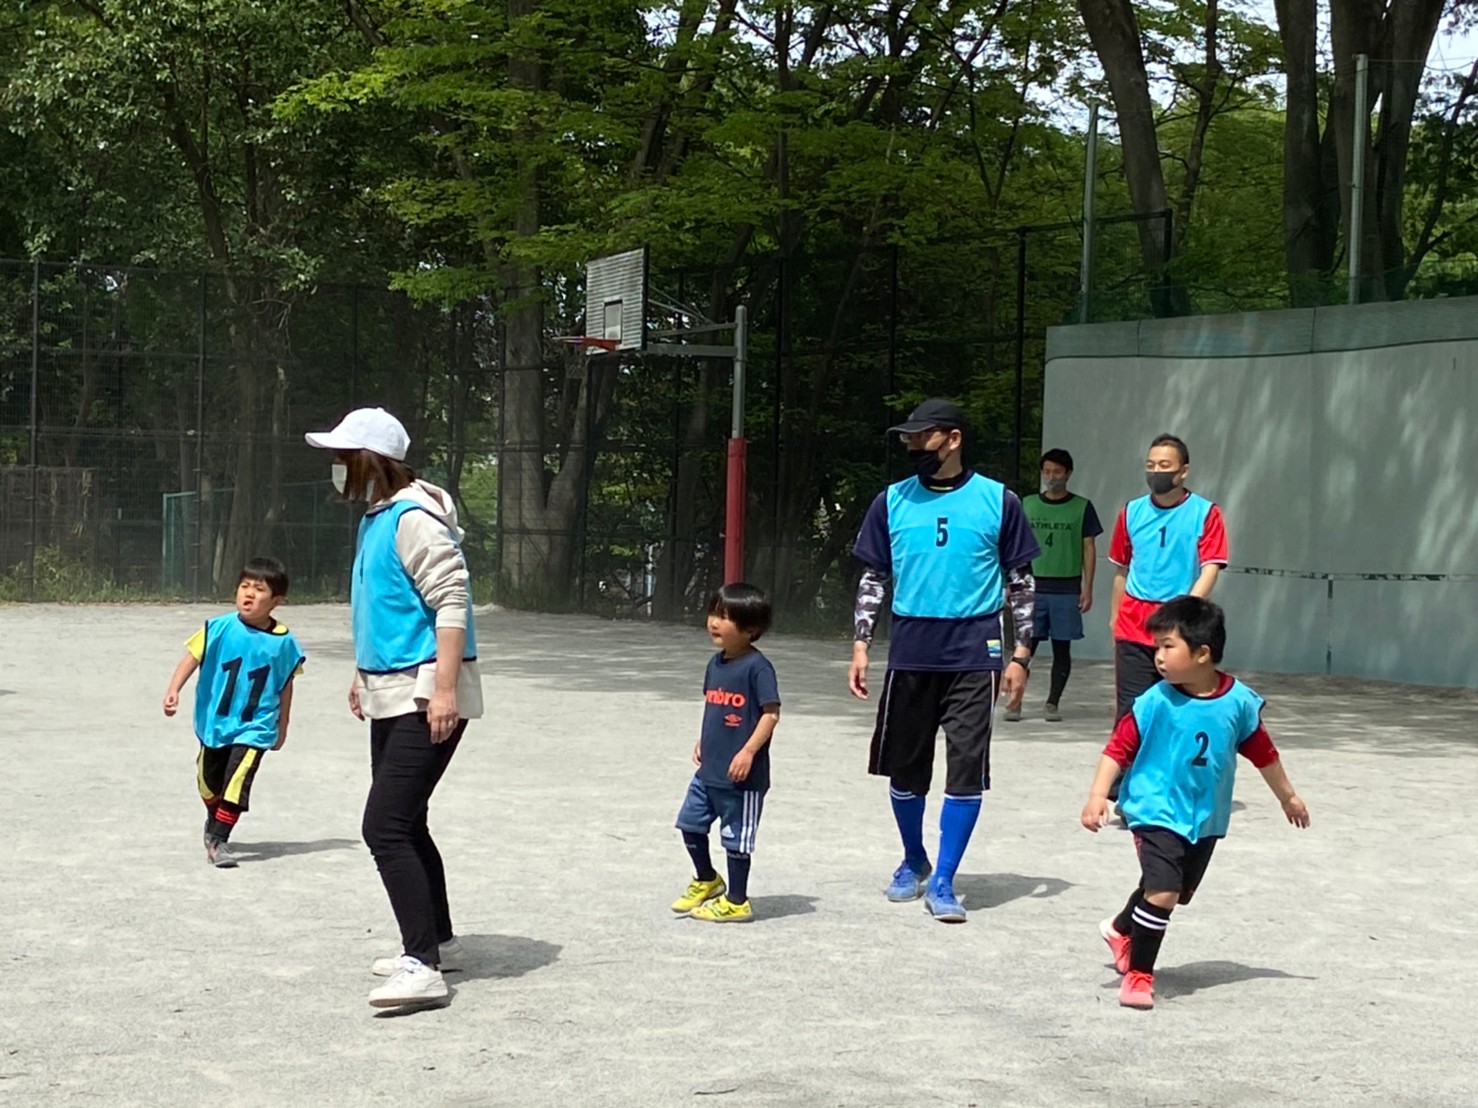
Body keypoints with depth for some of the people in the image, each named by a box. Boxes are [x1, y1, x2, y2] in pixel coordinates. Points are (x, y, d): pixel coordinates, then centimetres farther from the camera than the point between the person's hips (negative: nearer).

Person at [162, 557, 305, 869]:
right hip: (214, 722, 2)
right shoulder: (220, 629, -12)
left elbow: (285, 686, 4)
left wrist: (282, 727, 12)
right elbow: (192, 658, -14)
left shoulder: (282, 642, -8)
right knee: (209, 780, 18)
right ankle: (215, 822, 46)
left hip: (254, 728, -2)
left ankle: (218, 840, -8)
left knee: (237, 782, -16)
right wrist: (173, 690, -30)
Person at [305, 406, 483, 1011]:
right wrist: (364, 674, 29)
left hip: (425, 699, -11)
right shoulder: (375, 517, 14)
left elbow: (452, 600, -23)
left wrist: (444, 689, -27)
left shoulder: (414, 518, -17)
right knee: (405, 826, 18)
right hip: (389, 696, 11)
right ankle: (438, 942, 32)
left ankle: (423, 967, -14)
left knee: (386, 828, -16)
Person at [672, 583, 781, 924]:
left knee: (736, 838, 3)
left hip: (741, 774, -8)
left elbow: (771, 713, -18)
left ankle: (736, 902, 16)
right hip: (709, 769, 8)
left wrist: (748, 751, -22)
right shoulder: (716, 663, 8)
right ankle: (706, 880, 35)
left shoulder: (757, 667, -16)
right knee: (690, 823, 14)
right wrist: (703, 741, 13)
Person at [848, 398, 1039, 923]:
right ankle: (914, 862, 32)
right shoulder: (893, 501, 6)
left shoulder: (997, 501, 0)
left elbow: (1020, 582, 5)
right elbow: (872, 578, 11)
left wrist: (1021, 653, 0)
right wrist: (861, 645, 3)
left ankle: (943, 882, 2)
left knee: (966, 770, -6)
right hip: (910, 653, 2)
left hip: (973, 654, -2)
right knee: (905, 767, 11)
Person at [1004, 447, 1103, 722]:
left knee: (1062, 647, 4)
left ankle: (1052, 703, 12)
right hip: (1033, 586, 1)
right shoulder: (1028, 505, 8)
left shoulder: (1082, 507, 3)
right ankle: (1015, 701, -2)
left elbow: (1089, 548, 4)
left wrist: (1087, 589, -1)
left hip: (1067, 589, -1)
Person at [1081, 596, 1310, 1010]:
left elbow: (1262, 752, 8)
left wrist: (1288, 797, 19)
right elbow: (1119, 747, -12)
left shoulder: (1239, 702, -7)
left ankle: (1121, 930, 46)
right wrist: (1098, 796, -23)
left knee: (1177, 892, 19)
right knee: (1162, 891, -18)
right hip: (1157, 812, -4)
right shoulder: (1155, 703, -16)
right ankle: (1138, 974, -1)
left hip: (1206, 819, 5)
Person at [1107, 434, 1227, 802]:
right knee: (1131, 711, -4)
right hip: (1133, 629, 2)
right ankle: (1125, 792, -4)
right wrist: (1114, 618, 19)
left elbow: (1210, 570, -9)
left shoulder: (1206, 513, -2)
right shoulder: (1131, 512, 9)